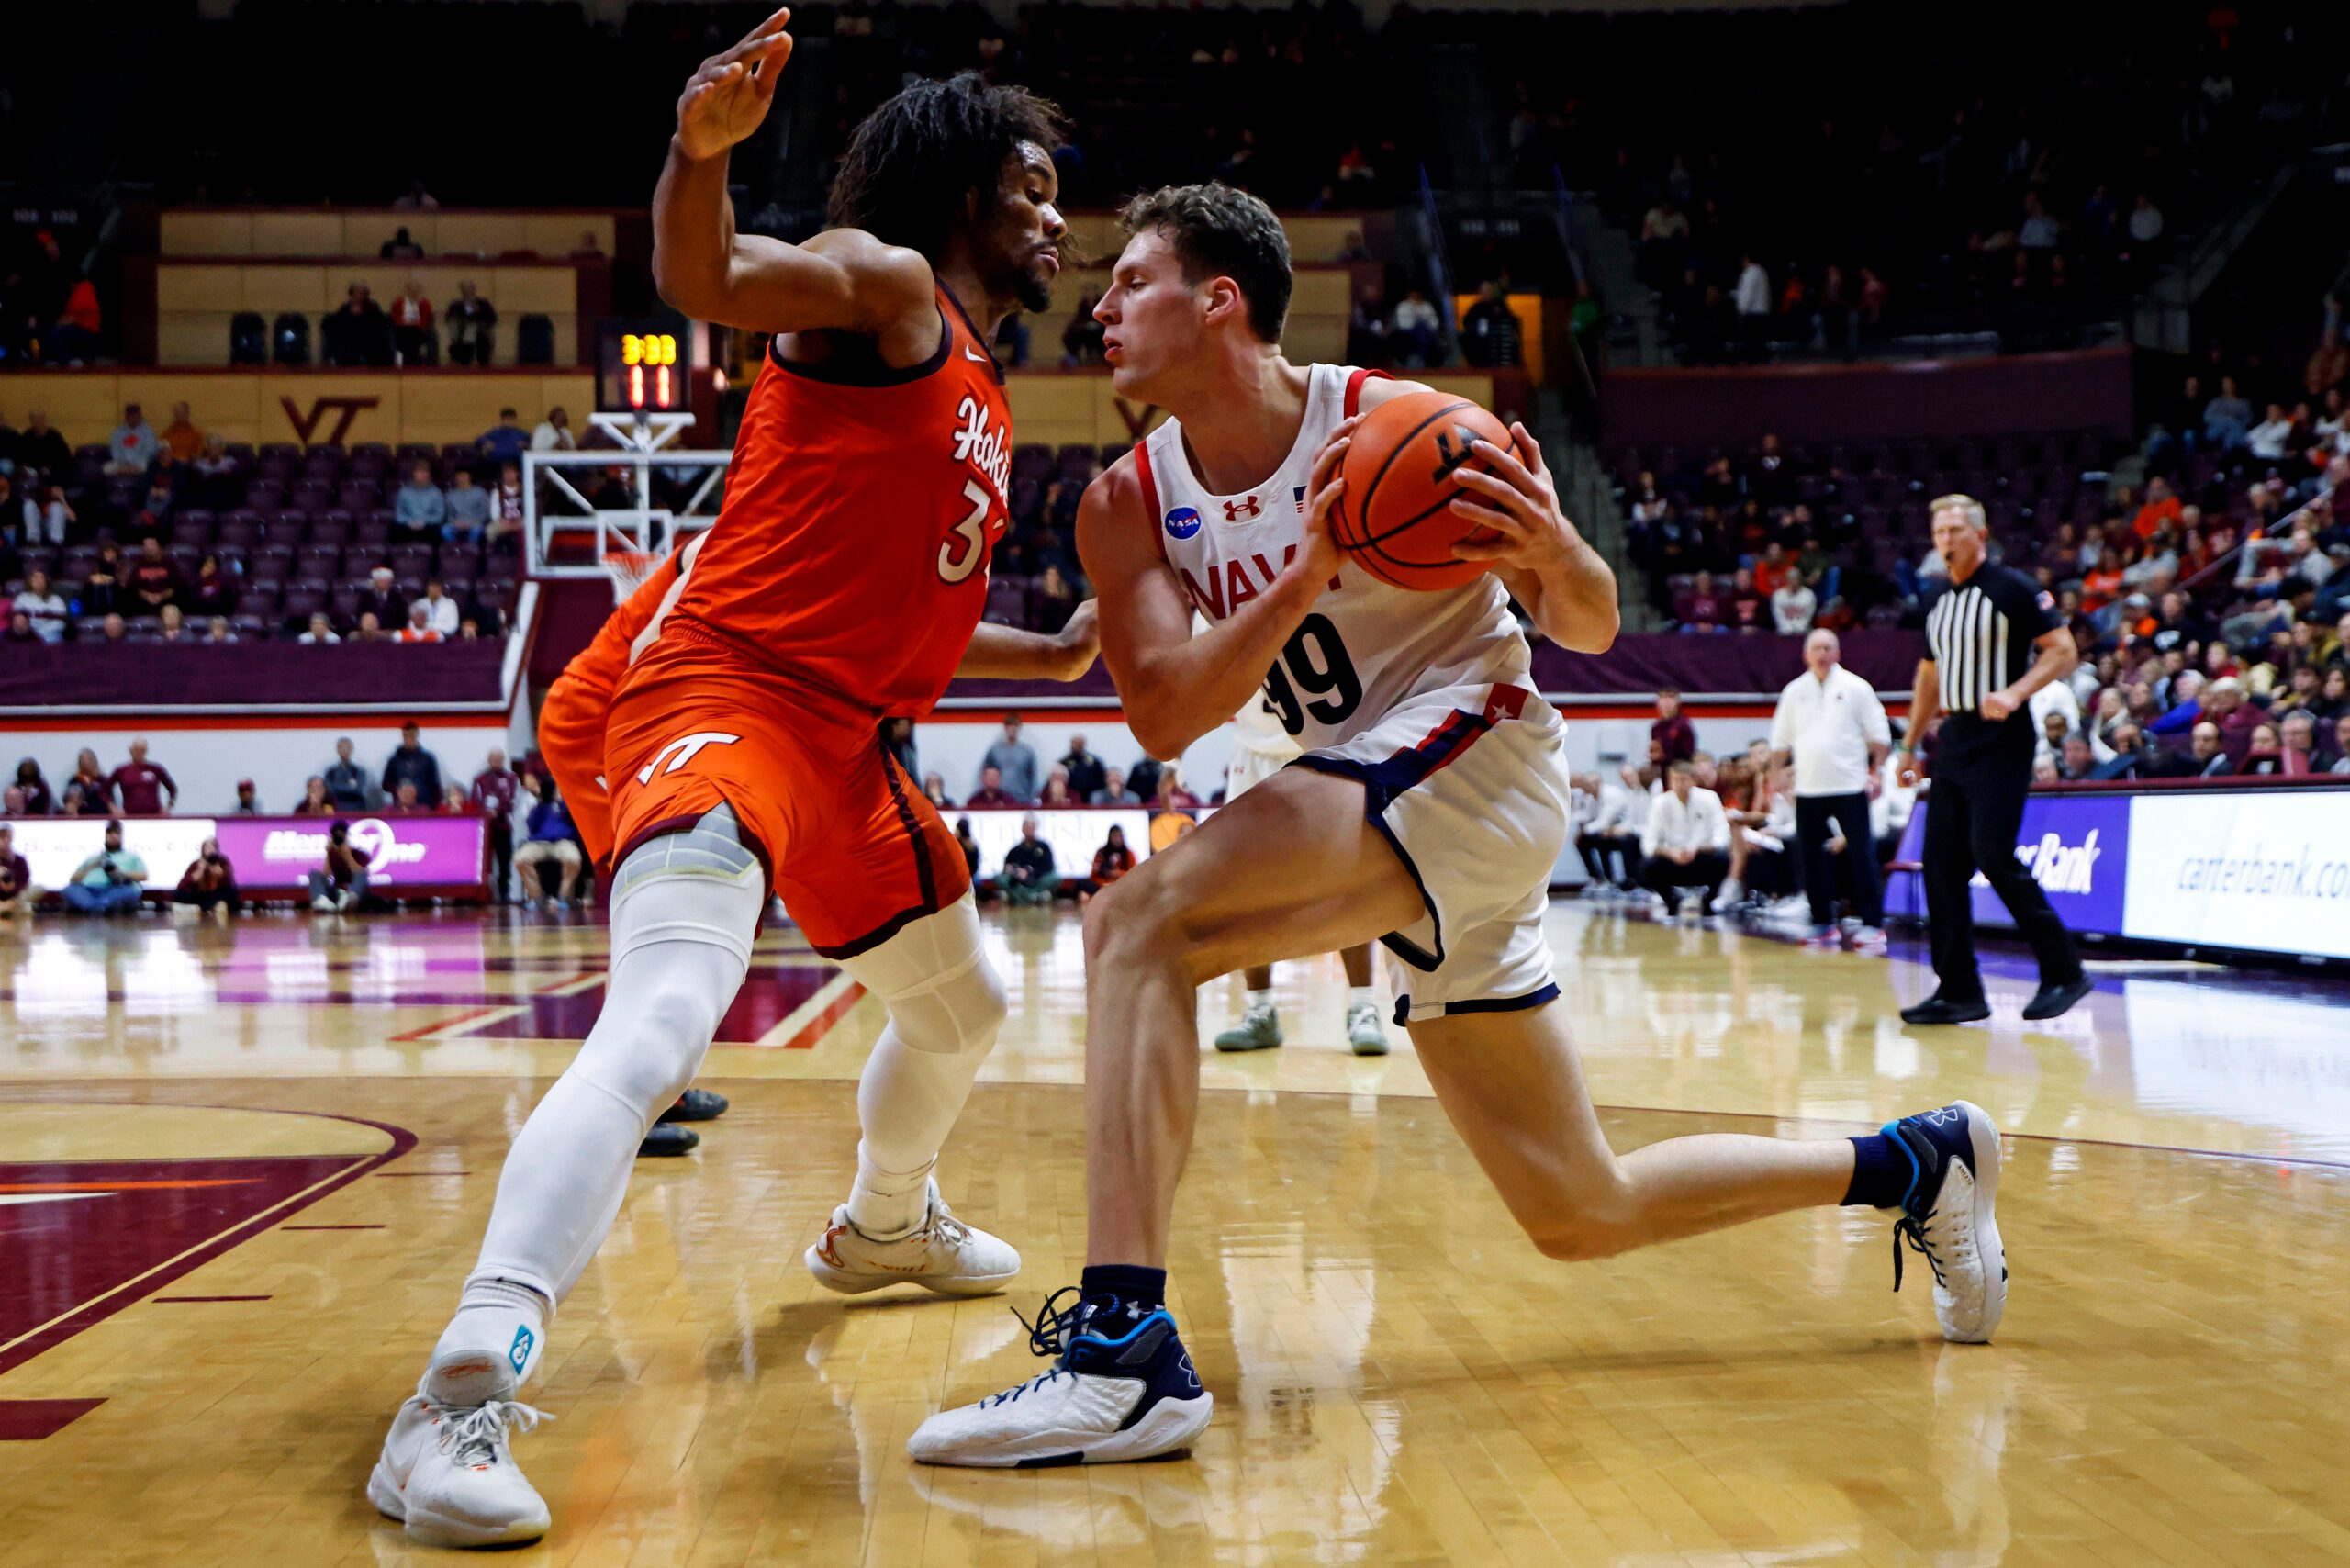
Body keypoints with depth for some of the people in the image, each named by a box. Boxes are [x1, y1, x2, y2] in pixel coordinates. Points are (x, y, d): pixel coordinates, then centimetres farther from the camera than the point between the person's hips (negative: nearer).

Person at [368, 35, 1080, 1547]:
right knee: (660, 1029, -30)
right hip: (729, 693, -10)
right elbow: (707, 281, -25)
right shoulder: (884, 282, -5)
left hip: (846, 738, 10)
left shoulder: (983, 394, 21)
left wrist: (1065, 656, 34)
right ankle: (460, 1403, -36)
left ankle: (884, 1225, 55)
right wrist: (701, 148, -44)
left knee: (962, 1007, 27)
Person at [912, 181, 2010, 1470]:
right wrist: (1305, 576, -25)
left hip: (1473, 756, -7)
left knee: (1140, 922, -27)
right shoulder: (1128, 506, 3)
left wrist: (1553, 552, -27)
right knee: (1581, 1214, 11)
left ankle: (1124, 1351, -31)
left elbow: (1590, 631, -3)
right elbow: (1164, 719, -12)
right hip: (1377, 809, 7)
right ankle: (1917, 1164, 30)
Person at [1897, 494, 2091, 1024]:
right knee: (1942, 865, 2)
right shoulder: (1938, 601, 16)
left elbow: (2063, 651, -9)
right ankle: (1958, 990, 6)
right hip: (1954, 740, 8)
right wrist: (1909, 746, 21)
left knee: (1994, 856, -14)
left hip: (2000, 741, -8)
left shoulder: (2012, 588, -6)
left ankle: (2064, 971, -2)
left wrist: (2014, 693, -23)